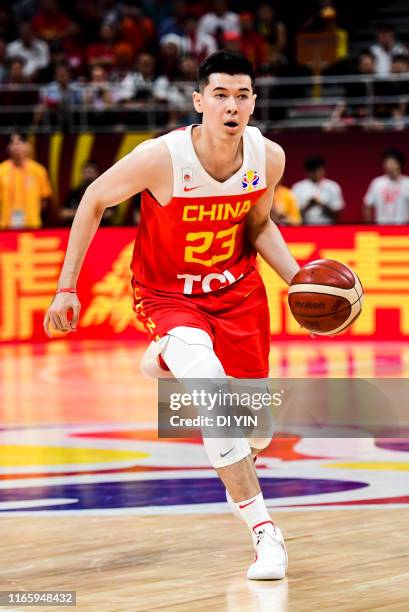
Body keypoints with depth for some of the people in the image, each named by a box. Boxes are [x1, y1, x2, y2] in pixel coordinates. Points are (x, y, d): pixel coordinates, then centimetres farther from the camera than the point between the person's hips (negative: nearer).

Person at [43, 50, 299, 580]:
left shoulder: (269, 157, -13)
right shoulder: (160, 158, -25)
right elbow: (95, 200, -9)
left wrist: (298, 278, -8)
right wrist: (67, 287, -8)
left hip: (238, 289, 4)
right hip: (169, 294, -4)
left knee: (255, 436, 8)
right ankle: (263, 531, -24)